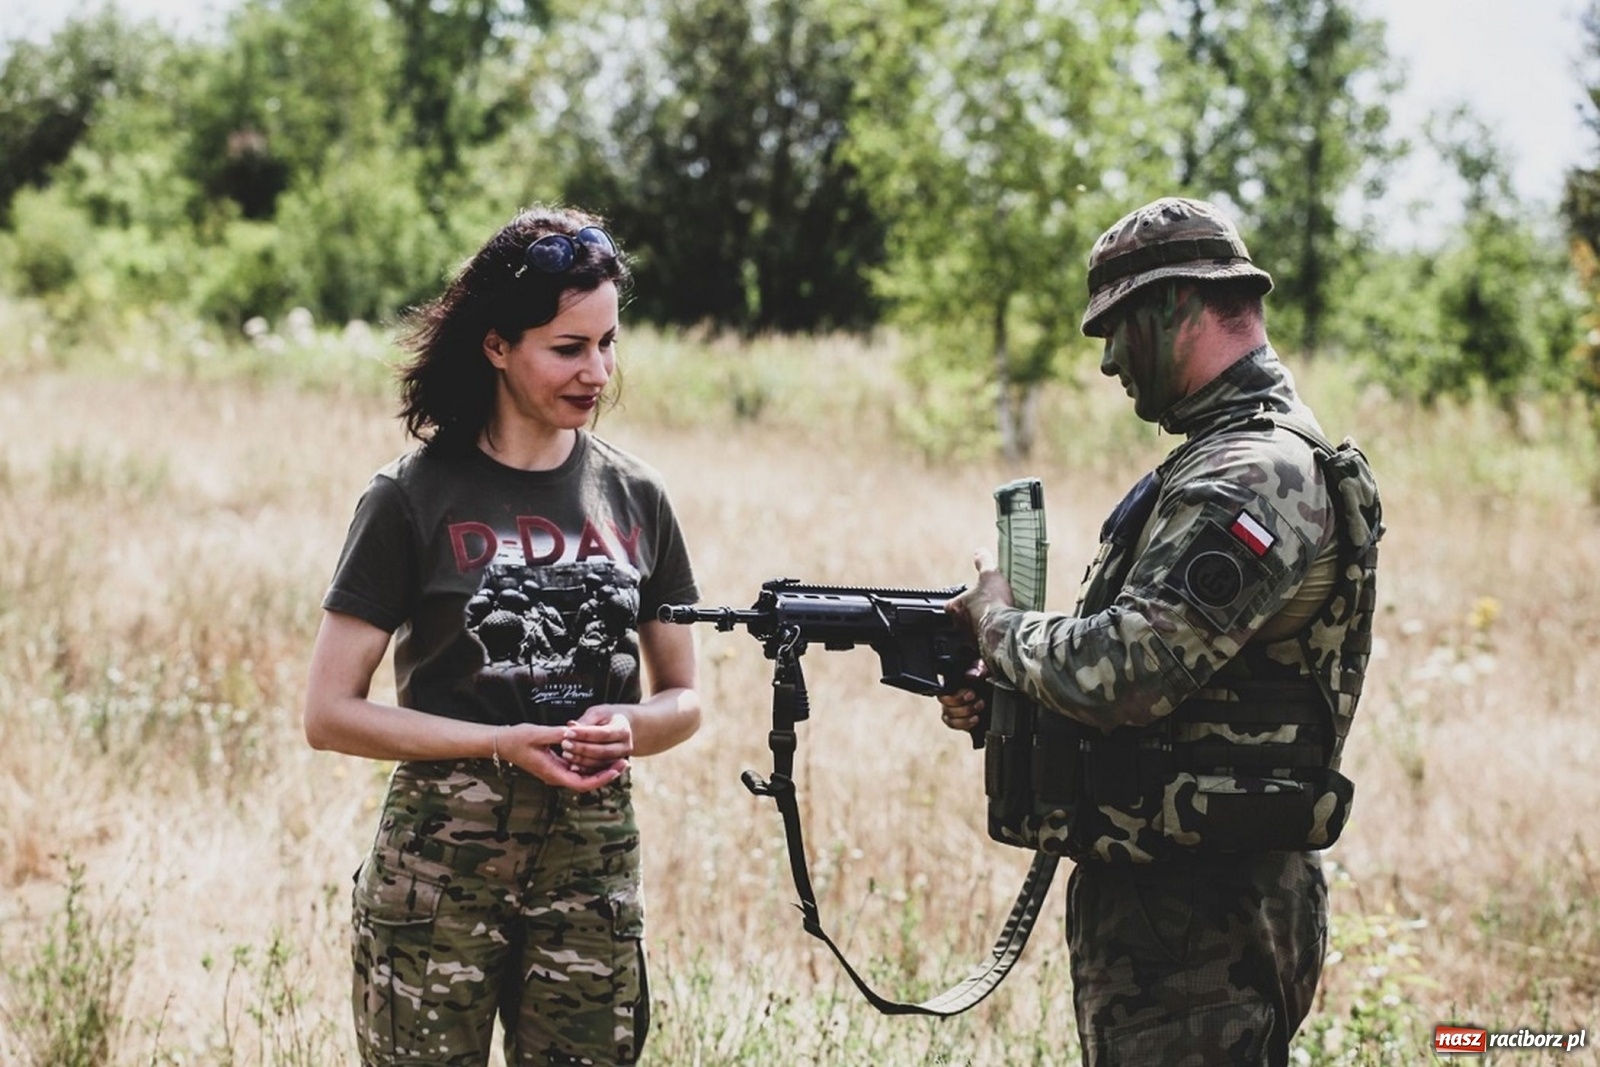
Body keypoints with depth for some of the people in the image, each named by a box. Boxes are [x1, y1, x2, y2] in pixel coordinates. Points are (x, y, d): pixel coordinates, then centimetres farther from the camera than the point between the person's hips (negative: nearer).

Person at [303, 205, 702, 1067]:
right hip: (438, 866, -3)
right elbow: (329, 713, -4)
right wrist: (504, 745, -14)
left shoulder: (633, 498, 8)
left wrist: (629, 728, -8)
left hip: (594, 863, 3)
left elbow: (682, 698, 15)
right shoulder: (412, 499, -3)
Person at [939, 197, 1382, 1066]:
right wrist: (1000, 697, 7)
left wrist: (998, 624, -8)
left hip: (1197, 923, -10)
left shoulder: (1255, 477, -18)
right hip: (1165, 897, 10)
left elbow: (1126, 673, -27)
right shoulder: (1225, 458, 16)